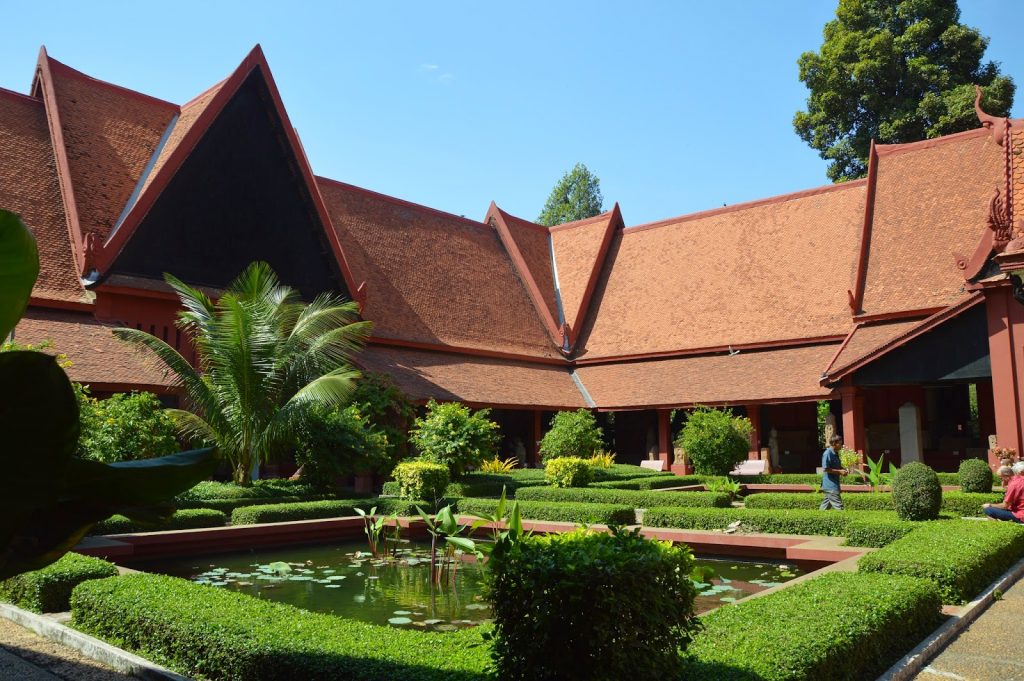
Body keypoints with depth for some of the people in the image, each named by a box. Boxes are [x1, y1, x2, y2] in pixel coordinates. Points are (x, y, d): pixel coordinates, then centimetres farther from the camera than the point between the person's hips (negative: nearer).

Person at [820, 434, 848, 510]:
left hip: (834, 484, 10)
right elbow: (825, 469, -20)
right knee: (838, 506, -9)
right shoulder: (827, 454, -16)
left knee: (826, 505, 14)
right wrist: (839, 471, -17)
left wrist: (844, 470, 6)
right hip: (830, 485, -10)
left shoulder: (836, 453, 14)